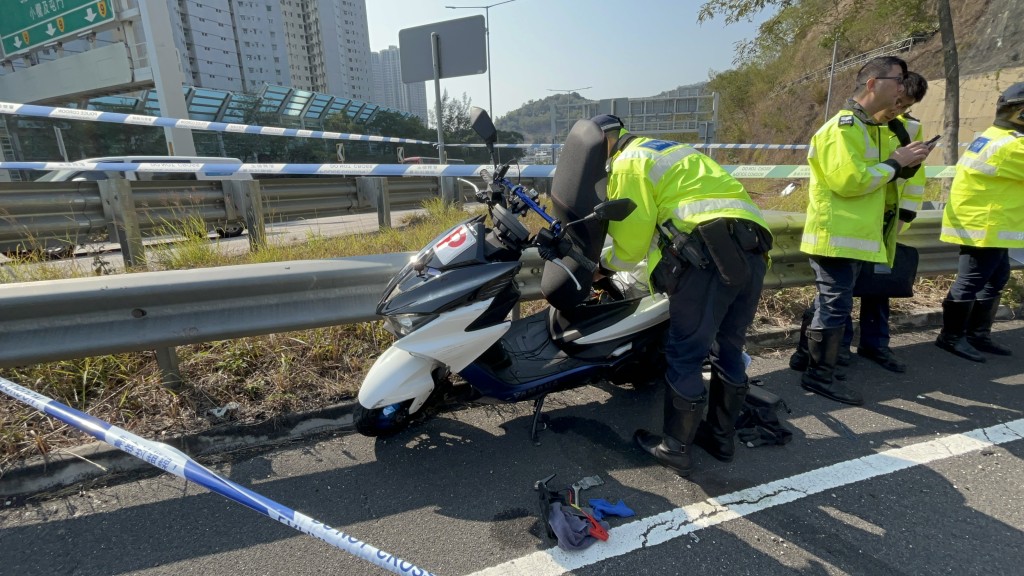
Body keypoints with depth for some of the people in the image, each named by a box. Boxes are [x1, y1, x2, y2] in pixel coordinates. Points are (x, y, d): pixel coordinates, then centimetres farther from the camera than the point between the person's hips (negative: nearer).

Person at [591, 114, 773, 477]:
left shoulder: (629, 161, 4)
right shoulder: (667, 151, 31)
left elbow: (632, 236, -1)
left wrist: (605, 263, 17)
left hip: (710, 253, -9)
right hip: (752, 250, 9)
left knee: (684, 358, 1)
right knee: (728, 352, 18)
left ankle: (676, 450, 14)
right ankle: (722, 436, 33)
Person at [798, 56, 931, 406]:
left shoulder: (872, 127, 19)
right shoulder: (843, 127, -13)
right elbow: (848, 180, -23)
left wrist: (903, 163, 8)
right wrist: (894, 163, -11)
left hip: (853, 235, 10)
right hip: (837, 235, -10)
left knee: (833, 305, 15)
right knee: (835, 307, -6)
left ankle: (819, 368, 27)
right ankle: (819, 376, 4)